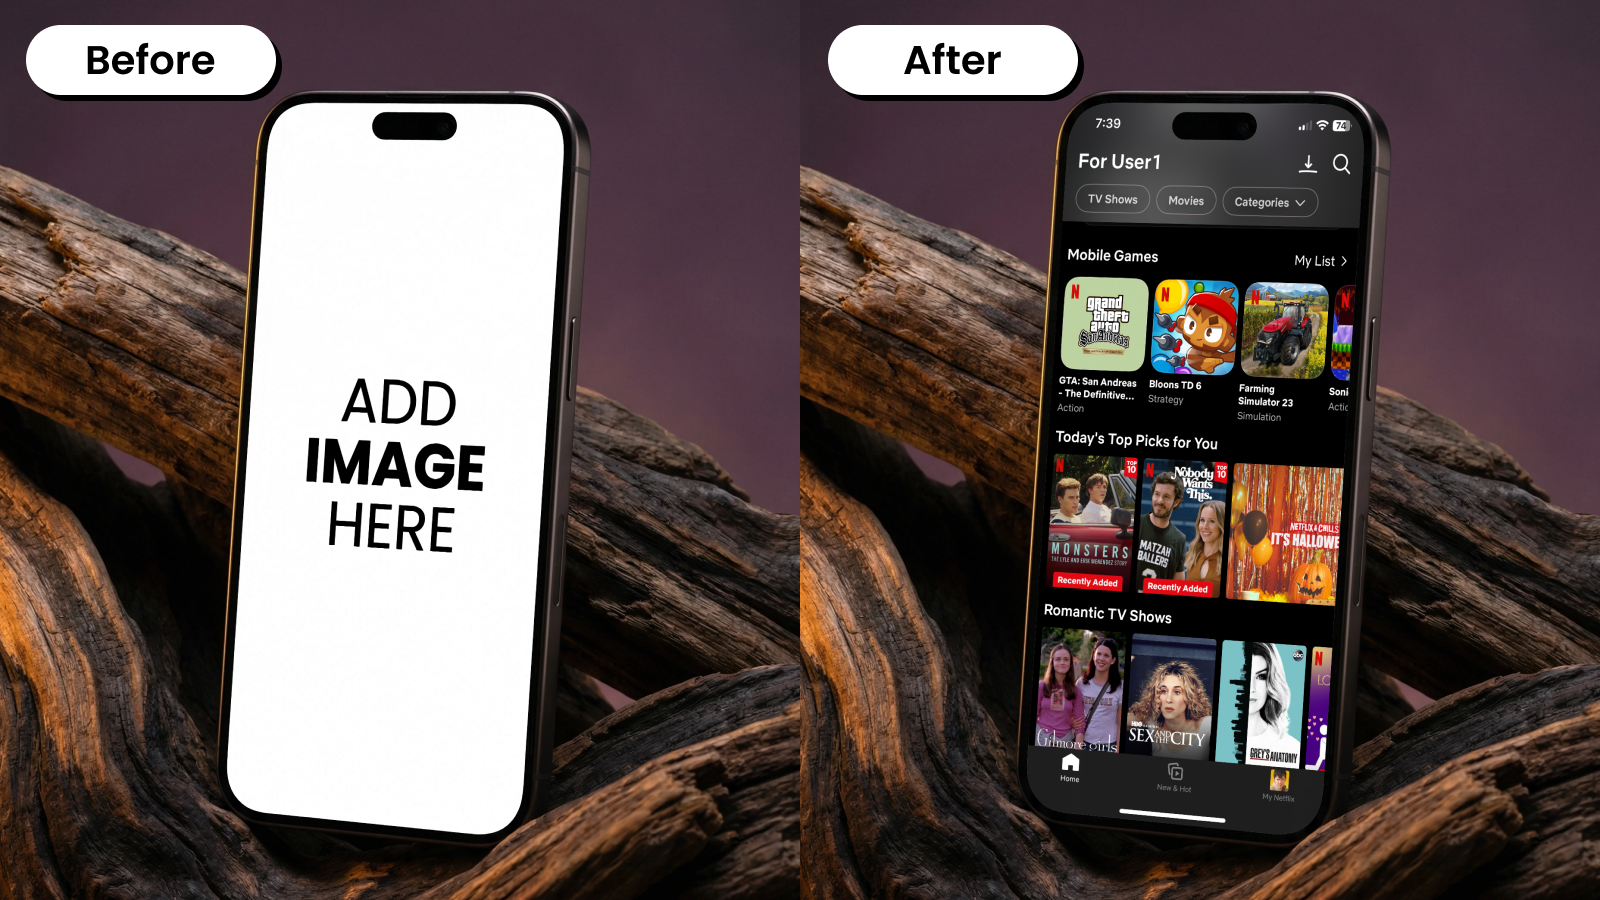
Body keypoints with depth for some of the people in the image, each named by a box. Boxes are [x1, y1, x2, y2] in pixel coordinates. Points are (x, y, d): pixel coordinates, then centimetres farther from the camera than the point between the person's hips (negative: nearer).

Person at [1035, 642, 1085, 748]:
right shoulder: (1041, 686, 1)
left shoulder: (1076, 691, 5)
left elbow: (1079, 723, 4)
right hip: (1042, 738, -1)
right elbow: (1033, 715, 5)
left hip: (1065, 739, 1)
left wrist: (1078, 747, -4)